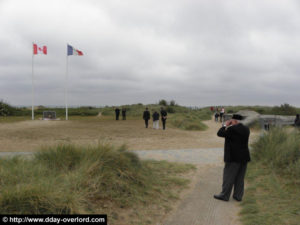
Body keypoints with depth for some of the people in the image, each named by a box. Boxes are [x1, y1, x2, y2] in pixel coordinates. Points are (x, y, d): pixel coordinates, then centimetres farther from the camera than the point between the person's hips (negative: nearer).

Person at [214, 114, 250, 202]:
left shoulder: (232, 129, -16)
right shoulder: (246, 129, 7)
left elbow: (220, 133, -9)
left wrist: (225, 125, 3)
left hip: (233, 158, -7)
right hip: (244, 157, 7)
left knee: (228, 177, 2)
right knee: (240, 178, 12)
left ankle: (224, 195, 8)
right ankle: (238, 196, 17)